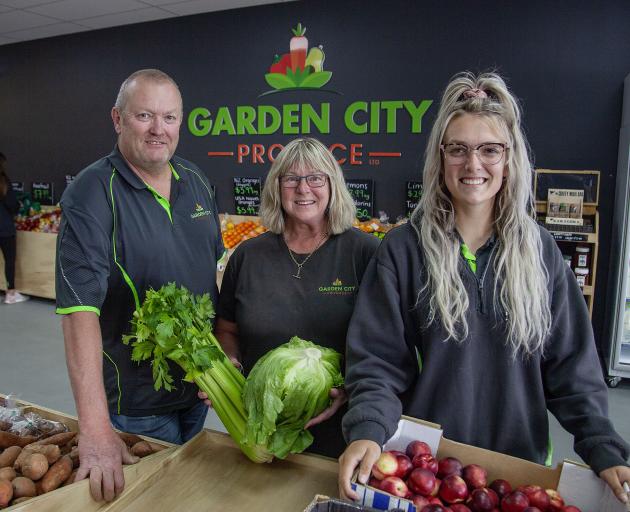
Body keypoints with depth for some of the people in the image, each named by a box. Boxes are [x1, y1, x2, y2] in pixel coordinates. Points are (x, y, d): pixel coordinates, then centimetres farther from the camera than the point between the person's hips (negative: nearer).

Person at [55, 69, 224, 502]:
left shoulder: (197, 182, -1)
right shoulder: (91, 195, -21)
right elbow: (81, 309, -29)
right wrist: (95, 429, -33)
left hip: (199, 385, 6)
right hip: (136, 399, -5)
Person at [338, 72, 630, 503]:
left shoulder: (540, 251, -1)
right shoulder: (403, 250, -9)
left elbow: (571, 367, 1)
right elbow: (376, 362, -12)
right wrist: (368, 431, -27)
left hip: (521, 463, 2)